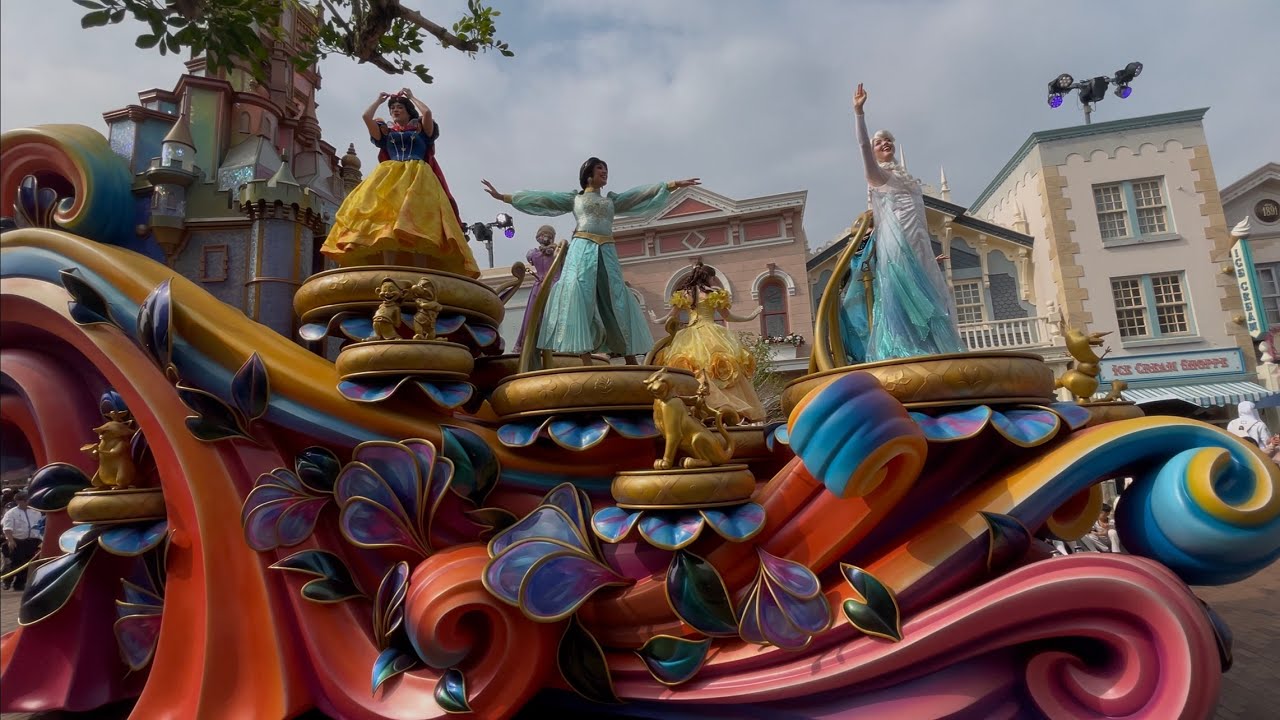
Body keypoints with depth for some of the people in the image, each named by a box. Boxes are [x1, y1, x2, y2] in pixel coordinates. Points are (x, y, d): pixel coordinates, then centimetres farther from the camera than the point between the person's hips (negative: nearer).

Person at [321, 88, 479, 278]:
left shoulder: (421, 131, 21)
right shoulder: (386, 133, 27)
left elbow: (427, 113, 2)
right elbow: (366, 116, 16)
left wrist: (411, 97, 18)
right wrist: (380, 100, 31)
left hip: (417, 178, -2)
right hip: (390, 179, 3)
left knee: (418, 224, -22)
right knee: (387, 224, -19)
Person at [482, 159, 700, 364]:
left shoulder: (612, 199, 25)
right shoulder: (574, 198, 19)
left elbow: (642, 194, 18)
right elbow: (541, 198, 15)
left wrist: (673, 184, 11)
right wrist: (504, 197, 11)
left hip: (606, 253, 3)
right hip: (582, 250, -2)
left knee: (616, 298, -3)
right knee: (580, 294, -18)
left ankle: (631, 361, -2)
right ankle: (586, 359, -24)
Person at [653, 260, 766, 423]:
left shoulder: (683, 293, 10)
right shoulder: (714, 293, 2)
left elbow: (671, 317, 14)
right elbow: (727, 316, 10)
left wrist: (656, 321, 34)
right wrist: (751, 317, 22)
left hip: (689, 336, 3)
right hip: (711, 335, -3)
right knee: (721, 372, 0)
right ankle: (731, 409, -4)